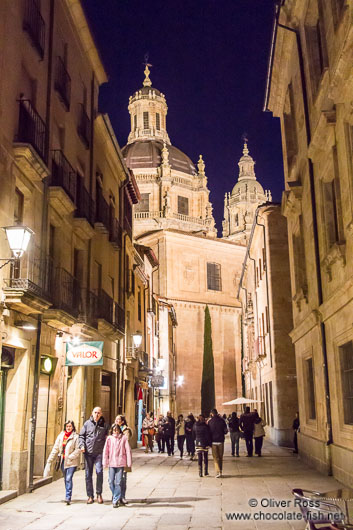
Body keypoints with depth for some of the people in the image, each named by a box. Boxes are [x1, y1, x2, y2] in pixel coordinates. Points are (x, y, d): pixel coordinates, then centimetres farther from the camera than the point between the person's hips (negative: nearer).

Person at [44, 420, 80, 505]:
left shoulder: (76, 437, -6)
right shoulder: (61, 436, 8)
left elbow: (78, 450, -11)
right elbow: (55, 449, 9)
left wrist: (70, 457, -18)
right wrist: (50, 460, 6)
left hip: (72, 462, -5)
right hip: (63, 461, 5)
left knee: (68, 478, -14)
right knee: (65, 479, 13)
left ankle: (68, 498, -13)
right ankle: (68, 496, 27)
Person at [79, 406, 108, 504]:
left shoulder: (104, 425, 6)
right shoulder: (87, 423, 7)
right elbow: (81, 435, 11)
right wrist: (82, 445, -5)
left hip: (99, 453, -1)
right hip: (88, 452, 2)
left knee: (99, 471, -14)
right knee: (88, 474, 6)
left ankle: (99, 494, 1)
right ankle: (90, 496, 16)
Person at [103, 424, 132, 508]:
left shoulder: (124, 438, 0)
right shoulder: (109, 438, 3)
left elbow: (128, 451, 0)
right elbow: (105, 451, 5)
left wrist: (129, 464, -2)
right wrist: (105, 463, 1)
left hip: (121, 463, -2)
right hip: (111, 463, 2)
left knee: (118, 482, -3)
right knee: (111, 482, 4)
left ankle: (116, 500, 6)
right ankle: (118, 497, 24)